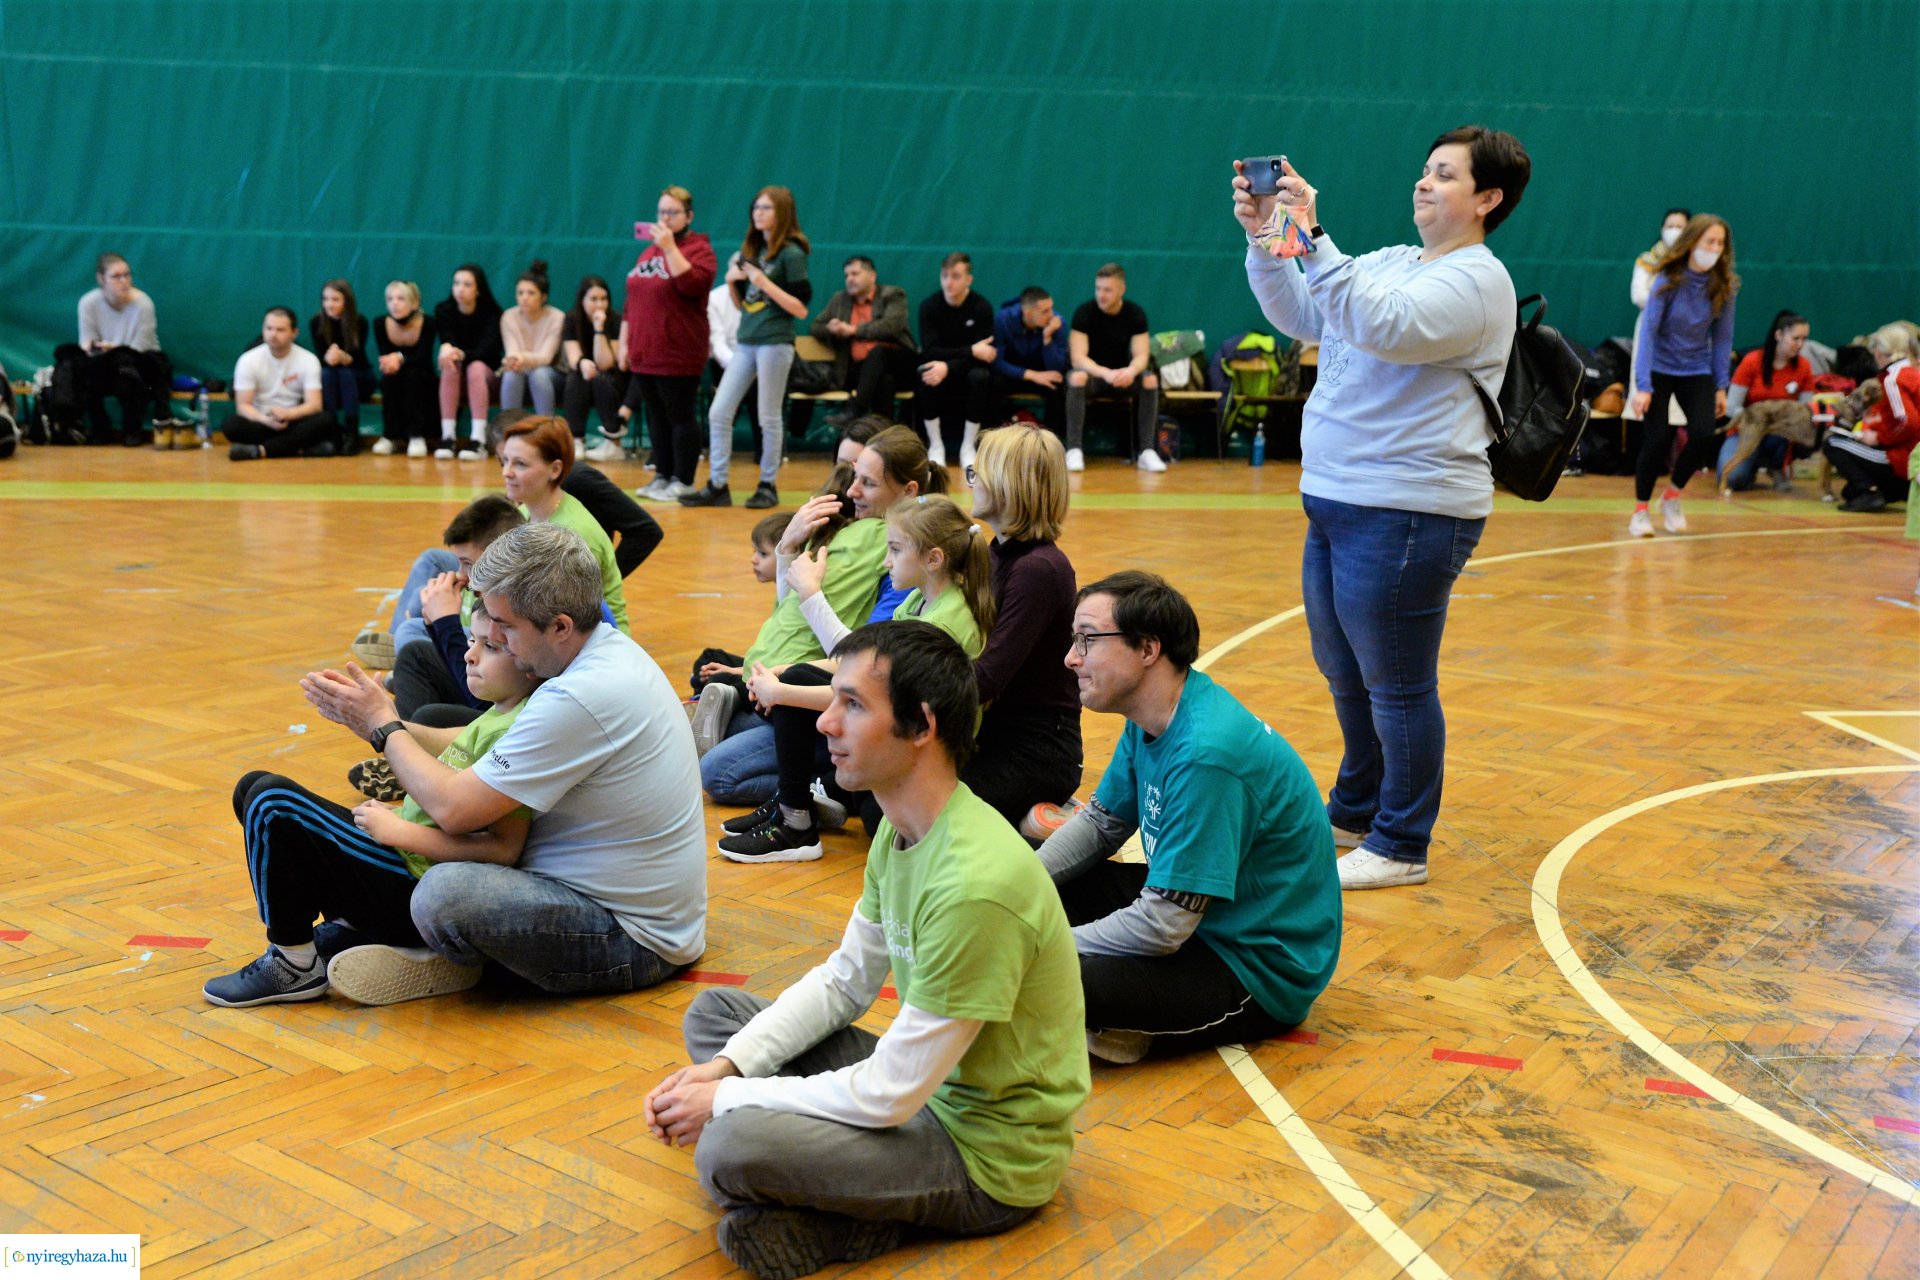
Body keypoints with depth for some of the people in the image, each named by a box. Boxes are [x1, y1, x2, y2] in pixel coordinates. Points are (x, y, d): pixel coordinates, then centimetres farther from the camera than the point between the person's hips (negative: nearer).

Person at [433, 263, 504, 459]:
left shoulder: (492, 312, -10)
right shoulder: (443, 310, -4)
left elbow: (486, 351, -23)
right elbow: (446, 342, -18)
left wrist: (461, 354, -44)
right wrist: (447, 349, -45)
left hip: (488, 376, -2)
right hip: (456, 379, 2)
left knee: (476, 367, -34)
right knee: (450, 367, -31)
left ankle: (478, 440, -43)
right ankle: (447, 437, -35)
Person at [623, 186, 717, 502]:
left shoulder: (699, 249, -4)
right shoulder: (649, 251, 17)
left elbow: (692, 284, -23)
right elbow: (632, 299, 21)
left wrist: (670, 247, -20)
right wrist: (625, 342, 18)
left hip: (678, 354, -7)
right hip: (644, 353, 7)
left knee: (679, 417, -3)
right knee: (656, 417, 11)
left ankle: (683, 482, 4)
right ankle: (662, 476, 19)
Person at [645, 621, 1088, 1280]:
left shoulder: (977, 884, -32)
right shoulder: (899, 830, -1)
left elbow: (890, 1095, -26)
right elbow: (844, 981, 10)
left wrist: (728, 1098, -15)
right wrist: (727, 1065, -3)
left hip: (990, 1153, -9)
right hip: (932, 1083, 9)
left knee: (731, 1147, -28)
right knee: (714, 1009, 10)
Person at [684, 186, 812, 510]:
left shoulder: (791, 254, -7)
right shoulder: (751, 250, 14)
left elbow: (801, 309, -13)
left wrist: (765, 283, -18)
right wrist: (732, 281, 1)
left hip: (774, 343, -7)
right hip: (746, 343, 7)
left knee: (768, 418, 2)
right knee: (718, 414, 2)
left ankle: (768, 485, 15)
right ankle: (717, 486, 7)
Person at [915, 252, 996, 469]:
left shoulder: (982, 307, -11)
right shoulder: (929, 305, -10)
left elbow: (984, 356, -18)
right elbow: (929, 351, -19)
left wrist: (948, 367, -34)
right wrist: (971, 351, -27)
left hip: (968, 370, 0)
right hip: (940, 366, 1)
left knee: (981, 376, -33)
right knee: (925, 374, -32)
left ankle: (968, 447, -19)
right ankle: (936, 446, -17)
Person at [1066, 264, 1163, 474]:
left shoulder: (1135, 314, -7)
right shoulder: (1084, 312, -15)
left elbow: (1141, 355, -13)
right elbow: (1078, 358, -23)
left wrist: (1131, 371, -38)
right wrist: (1106, 373, -42)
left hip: (1122, 375, 2)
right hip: (1092, 372, -2)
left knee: (1150, 379, -28)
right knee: (1077, 378, -37)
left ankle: (1146, 451, -25)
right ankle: (1074, 449, -35)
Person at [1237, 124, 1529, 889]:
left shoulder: (1476, 280, -11)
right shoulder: (1389, 261, 16)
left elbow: (1380, 324, -27)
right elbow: (1299, 315, 15)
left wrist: (1313, 238, -30)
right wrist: (1263, 237, 2)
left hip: (1407, 512, -9)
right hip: (1336, 500, 9)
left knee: (1396, 687, 1)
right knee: (1345, 675, 20)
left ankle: (1401, 846, 15)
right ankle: (1354, 812, 38)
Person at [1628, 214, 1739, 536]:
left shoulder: (1724, 285, -7)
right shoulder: (1668, 280, -17)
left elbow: (1722, 337, -1)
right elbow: (1648, 331, -20)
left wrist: (1721, 387, -2)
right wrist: (1642, 386, -26)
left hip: (1697, 371, 3)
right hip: (1659, 368, -3)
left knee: (1703, 435, -15)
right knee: (1658, 437, -14)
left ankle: (1672, 496, 11)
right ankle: (1641, 509, 7)